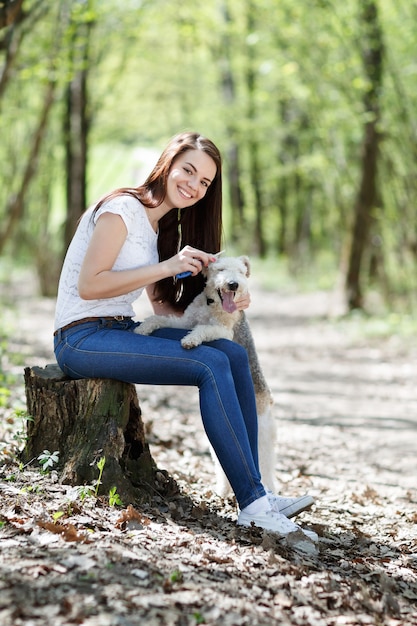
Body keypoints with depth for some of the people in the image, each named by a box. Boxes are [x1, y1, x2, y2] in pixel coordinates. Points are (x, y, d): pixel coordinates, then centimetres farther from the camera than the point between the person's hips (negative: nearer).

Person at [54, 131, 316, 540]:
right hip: (82, 338, -8)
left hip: (120, 331, 8)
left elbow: (161, 305, 13)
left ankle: (252, 496, -13)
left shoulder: (162, 227, 17)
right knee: (212, 365, -24)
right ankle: (253, 504, -22)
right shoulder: (122, 208, -10)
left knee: (234, 354, -11)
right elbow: (88, 285, -19)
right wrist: (167, 267, -20)